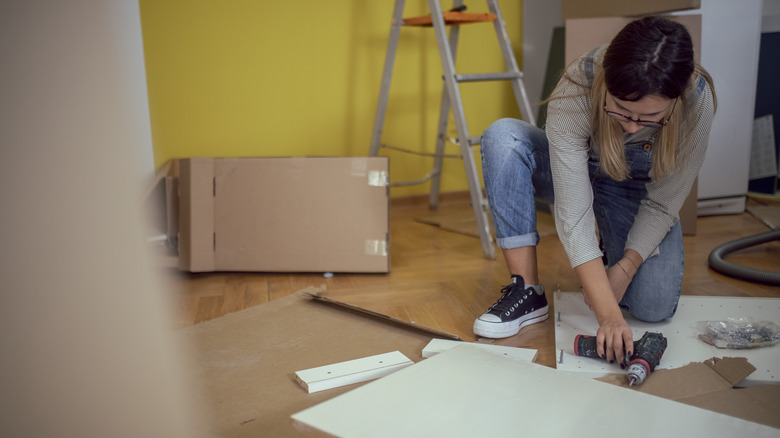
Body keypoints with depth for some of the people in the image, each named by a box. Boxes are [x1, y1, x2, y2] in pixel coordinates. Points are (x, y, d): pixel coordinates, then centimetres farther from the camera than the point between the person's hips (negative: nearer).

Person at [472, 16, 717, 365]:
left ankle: (616, 253, 15)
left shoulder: (697, 101, -30)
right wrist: (608, 315, -43)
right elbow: (573, 213, -38)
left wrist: (626, 267, -28)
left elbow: (663, 206, -17)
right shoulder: (574, 92, -36)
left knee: (654, 306, -23)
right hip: (575, 173, 0)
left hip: (639, 190, 1)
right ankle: (527, 291, -25)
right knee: (503, 136, -32)